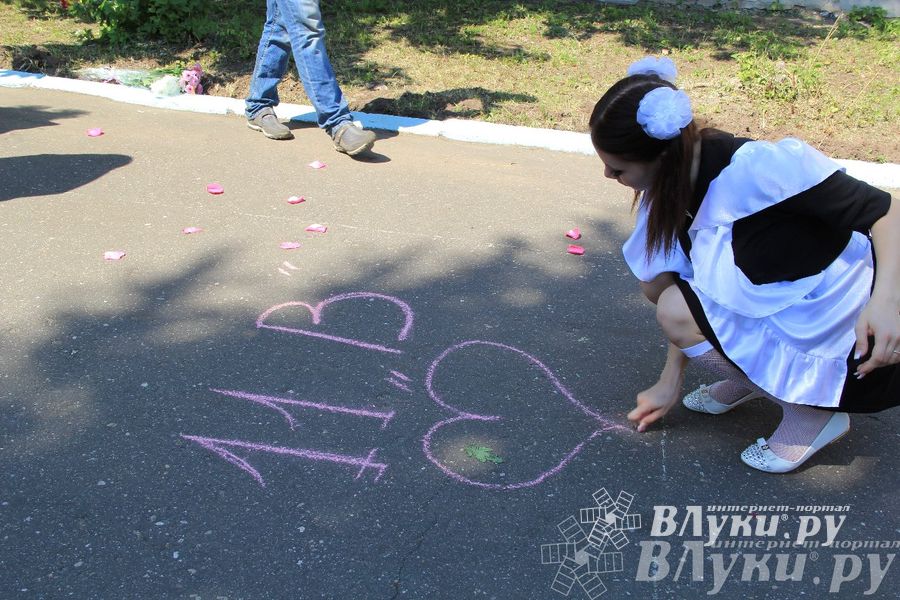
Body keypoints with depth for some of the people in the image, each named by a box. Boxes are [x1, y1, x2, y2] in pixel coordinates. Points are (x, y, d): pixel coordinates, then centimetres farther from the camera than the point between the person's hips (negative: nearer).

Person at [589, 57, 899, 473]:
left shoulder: (757, 167, -29)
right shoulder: (676, 187, -3)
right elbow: (690, 298, 6)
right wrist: (670, 383, 10)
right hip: (780, 309, 8)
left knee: (676, 309, -20)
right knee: (656, 281, -2)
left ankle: (812, 411, -3)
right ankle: (748, 377, 14)